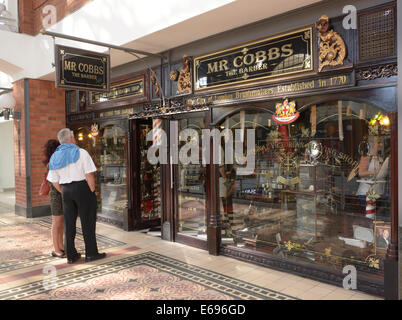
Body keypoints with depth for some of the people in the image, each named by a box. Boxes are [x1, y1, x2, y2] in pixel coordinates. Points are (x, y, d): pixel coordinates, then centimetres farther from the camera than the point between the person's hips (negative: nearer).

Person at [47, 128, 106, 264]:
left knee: (69, 223, 11)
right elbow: (89, 174, -15)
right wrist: (92, 191, -8)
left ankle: (71, 255, 17)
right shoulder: (81, 152, -8)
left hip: (66, 190, 5)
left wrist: (64, 193, 17)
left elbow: (54, 181, 9)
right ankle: (91, 253, 8)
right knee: (88, 221, 3)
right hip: (82, 188, -5)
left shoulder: (55, 157, 9)